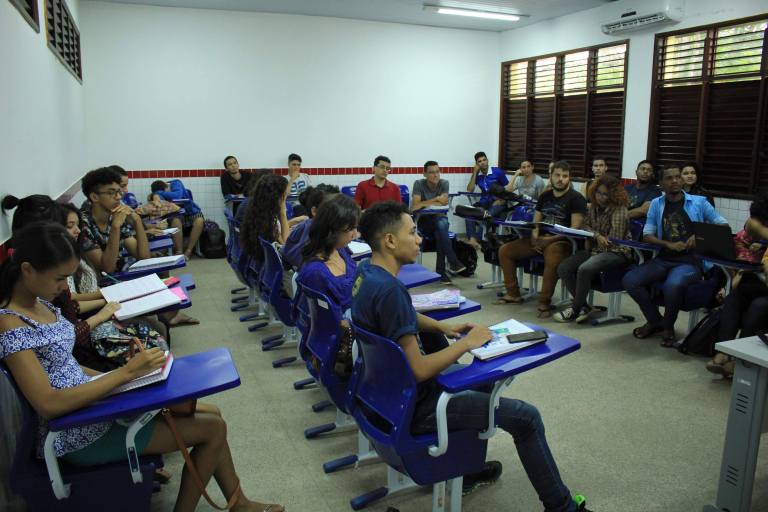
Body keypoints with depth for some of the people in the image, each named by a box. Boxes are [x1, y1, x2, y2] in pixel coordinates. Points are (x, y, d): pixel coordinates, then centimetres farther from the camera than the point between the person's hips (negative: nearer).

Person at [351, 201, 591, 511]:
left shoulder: (366, 272, -1)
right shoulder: (389, 290, -31)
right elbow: (420, 370, -29)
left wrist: (443, 327, 4)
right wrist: (467, 343, -17)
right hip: (412, 407, -9)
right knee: (526, 417, -3)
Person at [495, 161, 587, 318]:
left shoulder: (576, 198, -4)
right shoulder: (544, 196, 15)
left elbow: (574, 229, -13)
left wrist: (550, 240, -21)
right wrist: (534, 236, -7)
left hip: (561, 241, -6)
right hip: (541, 239, 7)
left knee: (552, 260, -40)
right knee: (504, 250, -5)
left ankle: (544, 303, -24)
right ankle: (513, 294, 3)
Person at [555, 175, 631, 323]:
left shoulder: (619, 210, -12)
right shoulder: (594, 206, 11)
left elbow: (614, 241, -14)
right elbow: (584, 226, 7)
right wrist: (597, 235, -12)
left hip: (616, 253, -7)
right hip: (594, 250, 8)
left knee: (584, 269, -34)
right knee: (563, 268, -14)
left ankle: (576, 310, -16)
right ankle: (583, 306, -5)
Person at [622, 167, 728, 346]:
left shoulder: (699, 202, 7)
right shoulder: (656, 204, 13)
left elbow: (723, 225, 6)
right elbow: (647, 235, 8)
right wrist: (669, 244, -11)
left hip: (690, 261, -4)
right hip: (663, 260, 4)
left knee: (673, 285, -36)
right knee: (629, 280, -19)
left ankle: (668, 327, -5)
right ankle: (655, 321, 6)